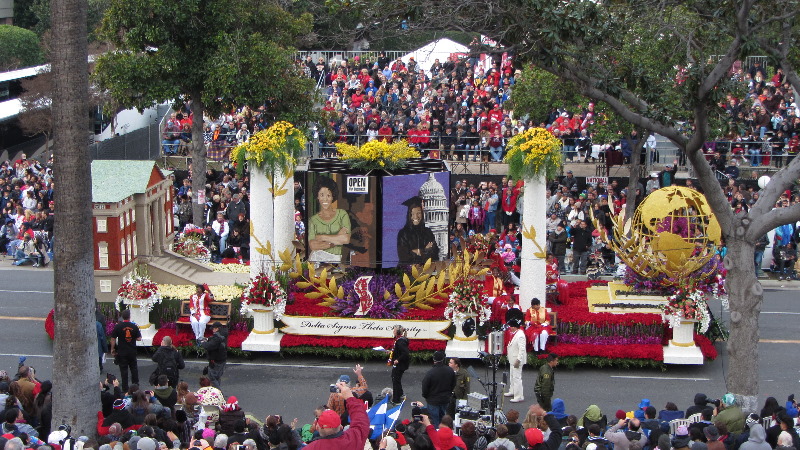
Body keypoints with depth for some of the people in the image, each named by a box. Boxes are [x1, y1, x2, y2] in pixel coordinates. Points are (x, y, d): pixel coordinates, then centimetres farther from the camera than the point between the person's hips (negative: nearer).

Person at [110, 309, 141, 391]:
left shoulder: (118, 326, -9)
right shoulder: (134, 326, -5)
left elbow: (113, 339, -6)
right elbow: (139, 338, -1)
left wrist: (112, 349, 5)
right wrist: (138, 330, 16)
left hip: (122, 352, -2)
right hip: (132, 352, 2)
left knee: (123, 369, 3)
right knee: (134, 367, 18)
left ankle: (125, 388, 6)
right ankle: (135, 384, 26)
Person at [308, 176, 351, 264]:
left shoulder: (342, 214, 6)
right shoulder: (313, 220, 8)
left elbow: (346, 239, -6)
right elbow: (312, 245, -4)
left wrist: (322, 237, -3)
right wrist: (337, 240, -8)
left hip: (335, 259, -1)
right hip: (316, 258, 1)